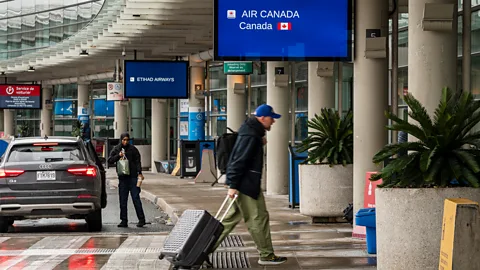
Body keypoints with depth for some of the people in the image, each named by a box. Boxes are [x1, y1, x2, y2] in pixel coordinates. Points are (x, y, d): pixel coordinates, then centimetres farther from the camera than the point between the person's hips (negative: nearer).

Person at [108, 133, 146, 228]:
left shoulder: (133, 149, 3)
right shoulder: (116, 149, 9)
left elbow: (138, 161, 0)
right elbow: (110, 160, 4)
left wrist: (140, 173, -12)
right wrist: (118, 156, -12)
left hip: (133, 177, -3)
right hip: (122, 178, 3)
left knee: (136, 198, -5)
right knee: (123, 200, 5)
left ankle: (141, 219, -1)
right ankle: (124, 221, 10)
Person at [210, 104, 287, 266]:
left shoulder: (252, 131, 15)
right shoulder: (251, 136, -18)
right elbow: (239, 160, -23)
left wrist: (260, 143, 10)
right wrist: (233, 185, -25)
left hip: (246, 183, 11)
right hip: (246, 185, -11)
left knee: (232, 217, 13)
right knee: (259, 219, -2)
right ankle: (266, 255, 6)